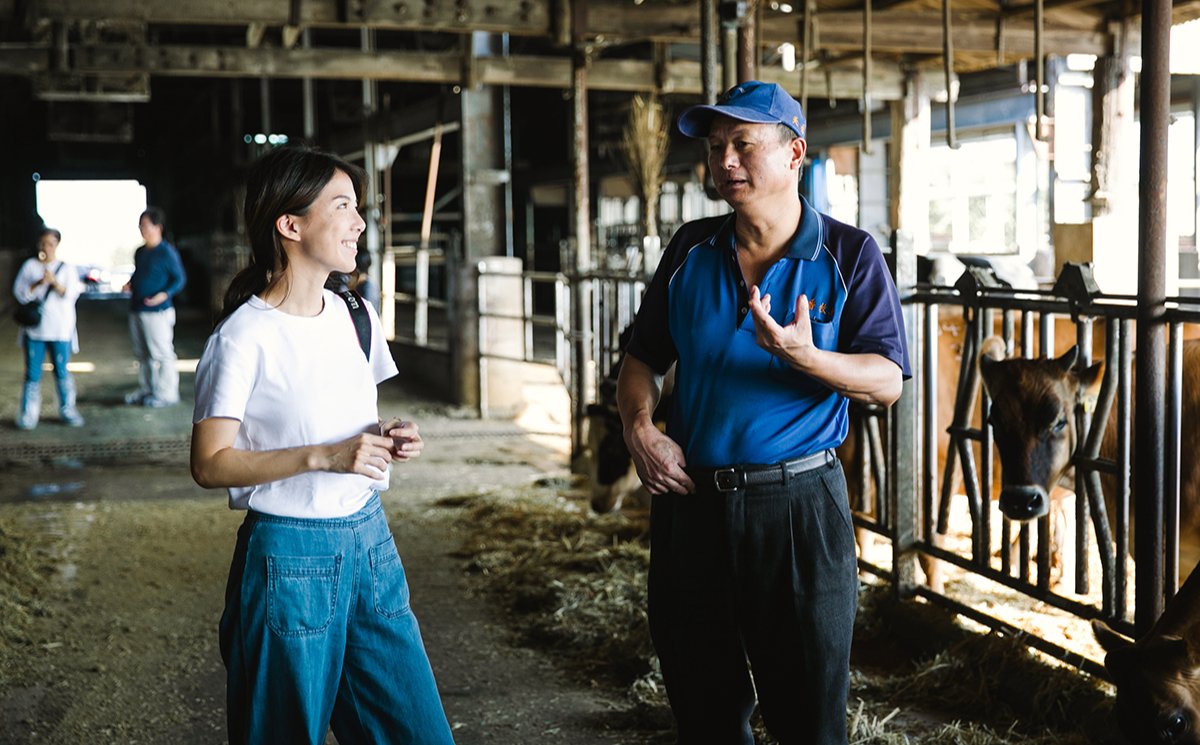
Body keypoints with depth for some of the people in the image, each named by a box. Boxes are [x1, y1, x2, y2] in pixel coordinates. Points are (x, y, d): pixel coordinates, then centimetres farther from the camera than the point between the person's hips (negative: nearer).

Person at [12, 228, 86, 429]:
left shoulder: (67, 268, 7)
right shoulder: (29, 266, 9)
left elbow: (71, 294, -4)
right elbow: (19, 293, 1)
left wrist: (55, 282, -20)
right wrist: (39, 283, -14)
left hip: (60, 328, -1)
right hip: (34, 328, 1)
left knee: (61, 371, -1)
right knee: (33, 372, -1)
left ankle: (67, 409, 11)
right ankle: (28, 413, 5)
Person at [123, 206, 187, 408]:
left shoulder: (167, 253, -8)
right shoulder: (140, 252, 15)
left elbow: (180, 279, -7)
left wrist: (164, 294, -20)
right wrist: (130, 284, 8)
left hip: (157, 311, -8)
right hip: (136, 311, 8)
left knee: (162, 353, -4)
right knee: (142, 354, 14)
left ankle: (167, 393, 2)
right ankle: (145, 390, 24)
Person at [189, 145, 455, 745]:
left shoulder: (356, 316, 8)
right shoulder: (244, 336, -14)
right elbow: (210, 463, -16)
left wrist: (385, 439, -1)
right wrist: (322, 457, -23)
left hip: (368, 539, 6)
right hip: (289, 555, -6)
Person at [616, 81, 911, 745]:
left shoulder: (849, 254, -3)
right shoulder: (691, 250, 8)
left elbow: (887, 382, -8)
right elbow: (643, 359, 13)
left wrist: (805, 357, -25)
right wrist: (639, 427, -6)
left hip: (798, 502, -3)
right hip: (689, 498, 4)